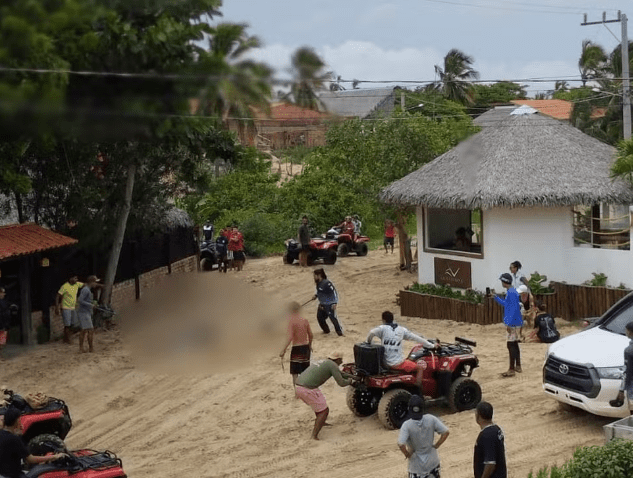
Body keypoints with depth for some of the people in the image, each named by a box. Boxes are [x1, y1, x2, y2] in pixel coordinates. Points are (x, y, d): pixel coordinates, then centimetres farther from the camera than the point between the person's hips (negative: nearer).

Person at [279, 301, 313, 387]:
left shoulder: (292, 321, -14)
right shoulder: (305, 320, 2)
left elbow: (290, 337, -21)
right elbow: (310, 335, 9)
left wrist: (283, 350, -19)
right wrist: (310, 345, 26)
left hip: (296, 348, -6)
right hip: (306, 347, 6)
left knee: (294, 373, 1)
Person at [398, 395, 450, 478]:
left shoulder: (407, 425, -22)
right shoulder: (431, 419, -13)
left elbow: (401, 444, -33)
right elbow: (445, 432, -11)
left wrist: (407, 454, -14)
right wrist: (436, 446, 0)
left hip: (417, 464, -3)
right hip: (433, 461, 3)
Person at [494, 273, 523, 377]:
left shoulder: (511, 293, -18)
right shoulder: (511, 291, 13)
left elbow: (514, 309, -23)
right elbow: (507, 304, 28)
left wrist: (509, 324, -23)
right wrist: (496, 297, 32)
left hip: (512, 323, -10)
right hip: (516, 323, 10)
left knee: (511, 345, -7)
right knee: (514, 344, 17)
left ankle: (511, 370, -6)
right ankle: (518, 367, 25)